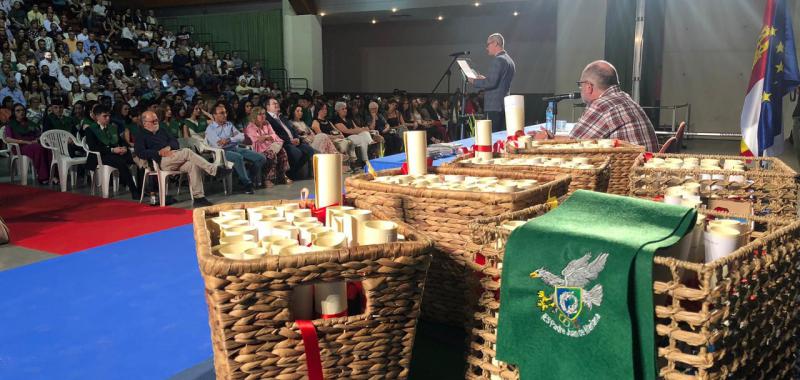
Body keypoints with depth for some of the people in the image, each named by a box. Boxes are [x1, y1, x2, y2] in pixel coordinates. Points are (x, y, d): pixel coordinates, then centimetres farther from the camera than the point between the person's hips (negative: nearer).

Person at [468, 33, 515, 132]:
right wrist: (485, 79, 19)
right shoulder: (509, 60, 17)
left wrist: (474, 81, -7)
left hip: (495, 105, -10)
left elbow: (492, 83, -20)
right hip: (504, 105, 10)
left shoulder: (498, 60, -12)